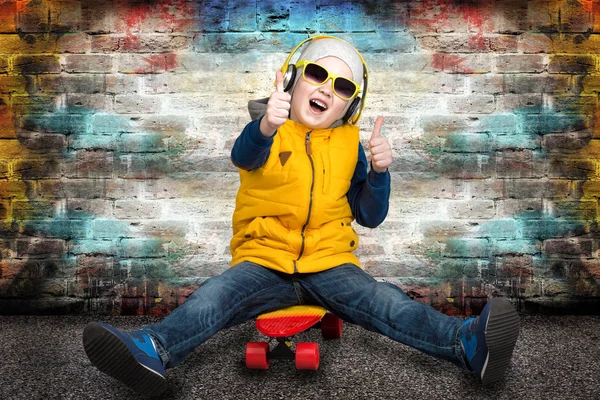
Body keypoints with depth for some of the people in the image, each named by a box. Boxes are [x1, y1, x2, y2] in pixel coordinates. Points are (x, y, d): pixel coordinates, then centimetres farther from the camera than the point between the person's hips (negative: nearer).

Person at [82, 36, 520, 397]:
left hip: (329, 261, 1)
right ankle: (155, 351, -46)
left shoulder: (349, 144, 12)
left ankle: (467, 342, -39)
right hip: (263, 259, -1)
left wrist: (379, 172, -8)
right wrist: (265, 126, -47)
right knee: (212, 297, -28)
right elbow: (244, 156, -23)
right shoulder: (268, 133, 4)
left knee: (386, 302, -25)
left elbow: (370, 216, 11)